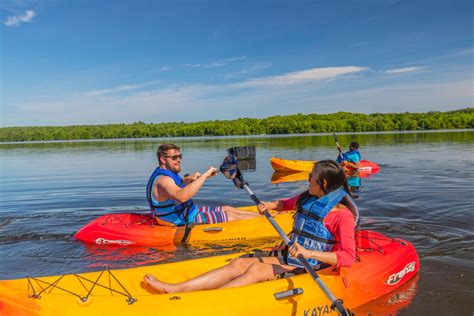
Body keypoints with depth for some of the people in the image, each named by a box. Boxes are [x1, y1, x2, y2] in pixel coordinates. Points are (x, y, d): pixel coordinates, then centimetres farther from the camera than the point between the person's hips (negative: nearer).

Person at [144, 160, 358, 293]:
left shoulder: (342, 214, -15)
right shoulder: (308, 199, 8)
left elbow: (348, 258, -22)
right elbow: (287, 204, 28)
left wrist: (308, 253, -30)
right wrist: (270, 206, 6)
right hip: (287, 259, 7)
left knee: (256, 270, -27)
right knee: (239, 264, -10)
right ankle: (172, 289, -17)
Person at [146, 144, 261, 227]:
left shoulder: (167, 173, 7)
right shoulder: (163, 180, -26)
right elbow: (181, 196, -46)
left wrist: (187, 179, 6)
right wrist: (204, 175, -42)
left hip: (189, 212, 11)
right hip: (184, 222, -11)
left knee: (227, 209, 14)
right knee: (231, 215, -4)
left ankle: (260, 215, 23)